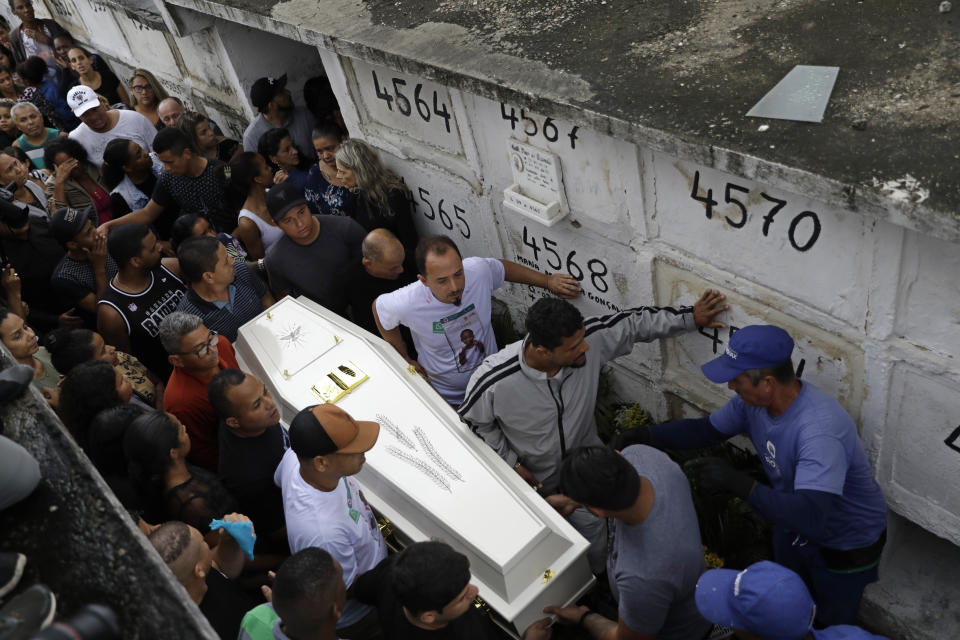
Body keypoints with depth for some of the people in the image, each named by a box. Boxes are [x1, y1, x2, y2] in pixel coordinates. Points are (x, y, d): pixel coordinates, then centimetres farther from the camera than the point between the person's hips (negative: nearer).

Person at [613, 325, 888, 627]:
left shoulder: (819, 429, -43)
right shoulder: (754, 400, -19)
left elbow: (811, 518, -49)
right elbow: (708, 430, -3)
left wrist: (739, 484, -55)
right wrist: (644, 436, -16)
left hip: (847, 544, -7)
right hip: (795, 524, 7)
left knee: (831, 625, 19)